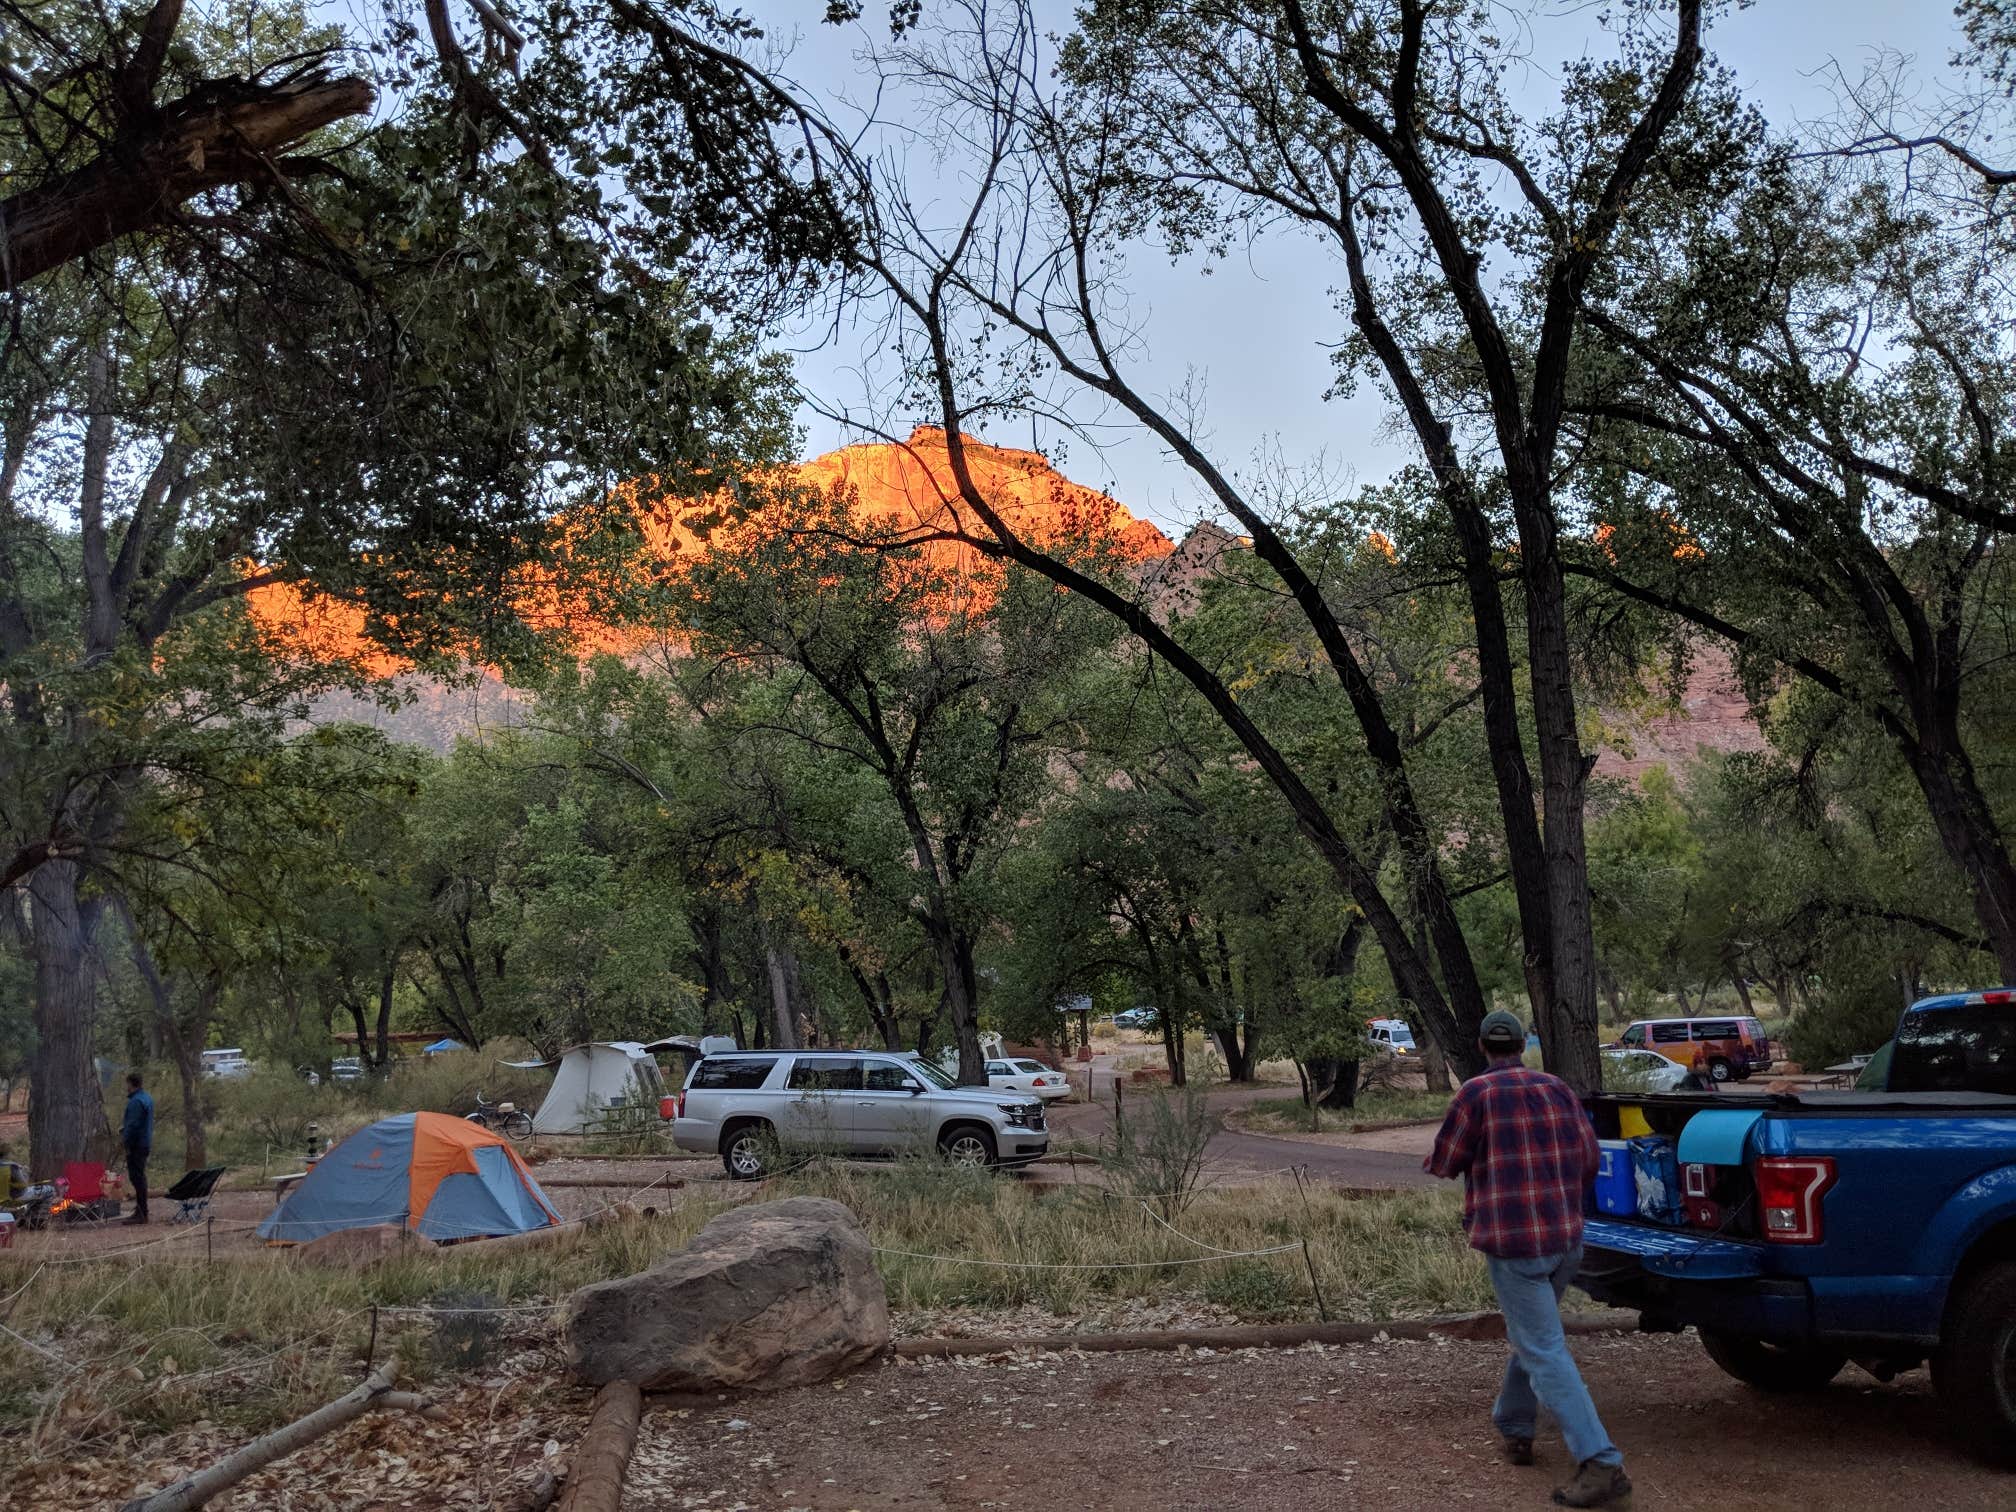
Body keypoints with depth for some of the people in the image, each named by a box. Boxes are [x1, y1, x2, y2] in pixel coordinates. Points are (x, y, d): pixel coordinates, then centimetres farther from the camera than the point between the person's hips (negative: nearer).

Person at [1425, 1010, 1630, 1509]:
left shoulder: (1476, 1093, -9)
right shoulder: (1558, 1089, 7)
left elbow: (1445, 1163, -3)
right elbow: (1588, 1159, 9)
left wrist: (1435, 1161, 21)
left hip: (1515, 1242, -7)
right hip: (1567, 1239, 7)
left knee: (1544, 1352, -6)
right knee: (1530, 1335, 25)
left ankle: (1601, 1465, -13)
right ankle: (1513, 1428, 36)